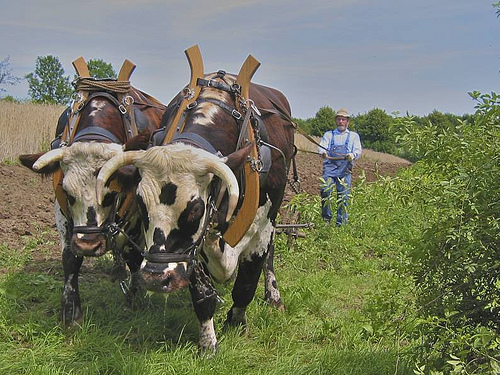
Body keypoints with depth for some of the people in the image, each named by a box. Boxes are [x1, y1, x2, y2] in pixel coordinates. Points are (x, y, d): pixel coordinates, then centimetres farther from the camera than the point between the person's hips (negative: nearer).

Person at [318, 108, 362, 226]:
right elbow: (322, 146, 8)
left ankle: (341, 223, -2)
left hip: (344, 168, 0)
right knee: (325, 190, -19)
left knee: (343, 195, -7)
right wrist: (323, 152, -17)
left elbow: (358, 150, 8)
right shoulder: (329, 134, 23)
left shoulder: (353, 136, 22)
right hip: (330, 166, 0)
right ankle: (326, 218, -7)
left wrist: (353, 155, -16)